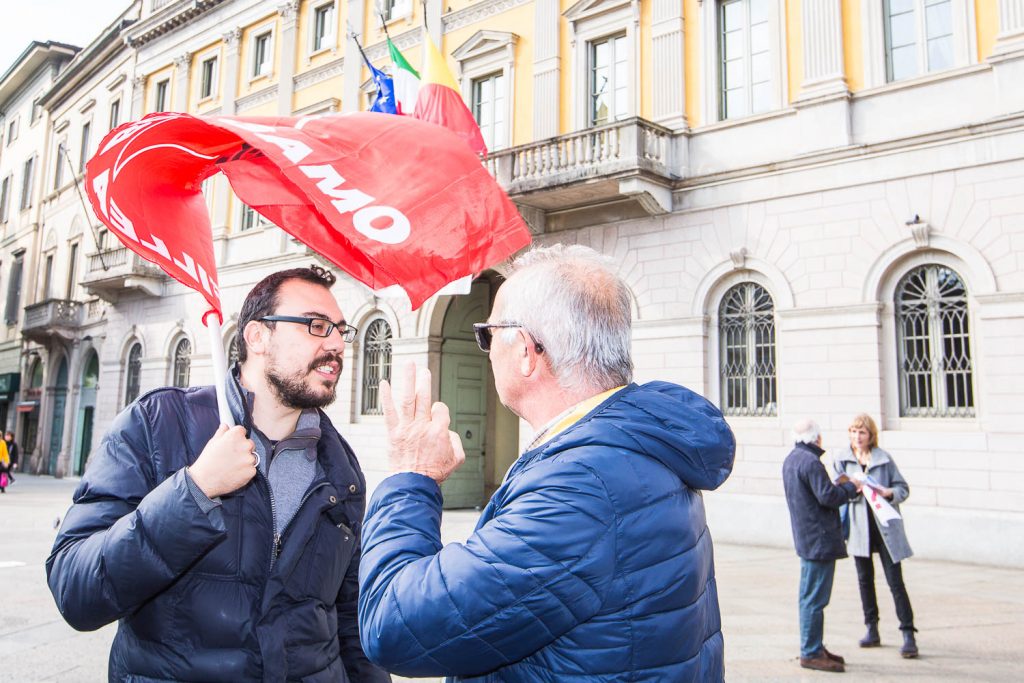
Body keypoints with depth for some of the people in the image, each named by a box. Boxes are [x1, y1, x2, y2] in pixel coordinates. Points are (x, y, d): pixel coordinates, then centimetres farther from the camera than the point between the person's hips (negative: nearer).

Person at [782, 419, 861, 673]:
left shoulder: (791, 459, 13)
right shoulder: (810, 461, -19)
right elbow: (828, 497, -20)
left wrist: (836, 485, 15)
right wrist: (850, 487, -4)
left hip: (807, 538, 10)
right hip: (820, 539, -10)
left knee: (810, 597, 17)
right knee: (814, 598, -4)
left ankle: (813, 648, 26)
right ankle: (811, 653, 2)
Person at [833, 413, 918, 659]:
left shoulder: (884, 459, 0)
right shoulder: (842, 459, 5)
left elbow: (903, 488, 3)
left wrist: (889, 493, -17)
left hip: (885, 525, -3)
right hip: (859, 526, 3)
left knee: (895, 581, -4)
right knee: (865, 580, 13)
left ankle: (908, 634, 1)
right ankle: (872, 630, 25)